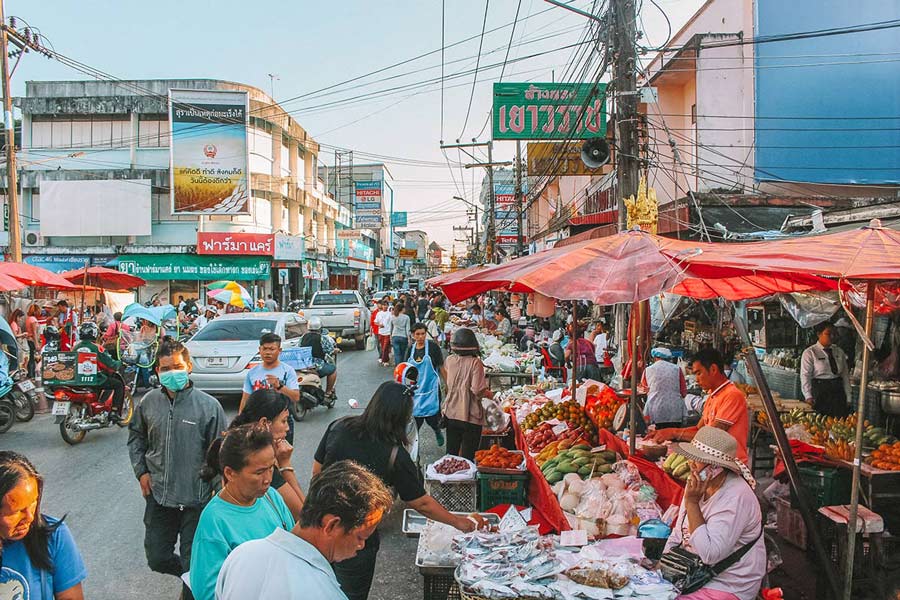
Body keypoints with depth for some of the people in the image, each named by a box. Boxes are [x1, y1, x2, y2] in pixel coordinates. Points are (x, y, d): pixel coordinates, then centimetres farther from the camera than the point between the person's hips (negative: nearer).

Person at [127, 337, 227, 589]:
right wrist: (141, 471, 7)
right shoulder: (149, 402, -1)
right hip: (158, 496, 4)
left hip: (196, 500, -4)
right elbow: (136, 436, 17)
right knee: (157, 559, 15)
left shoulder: (208, 405, -13)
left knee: (193, 562, 7)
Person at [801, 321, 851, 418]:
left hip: (838, 391, 4)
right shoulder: (809, 353, -3)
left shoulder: (839, 352, 11)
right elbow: (805, 376, -9)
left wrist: (848, 398, 6)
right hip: (819, 391, -4)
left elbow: (845, 375, 12)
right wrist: (808, 396, -20)